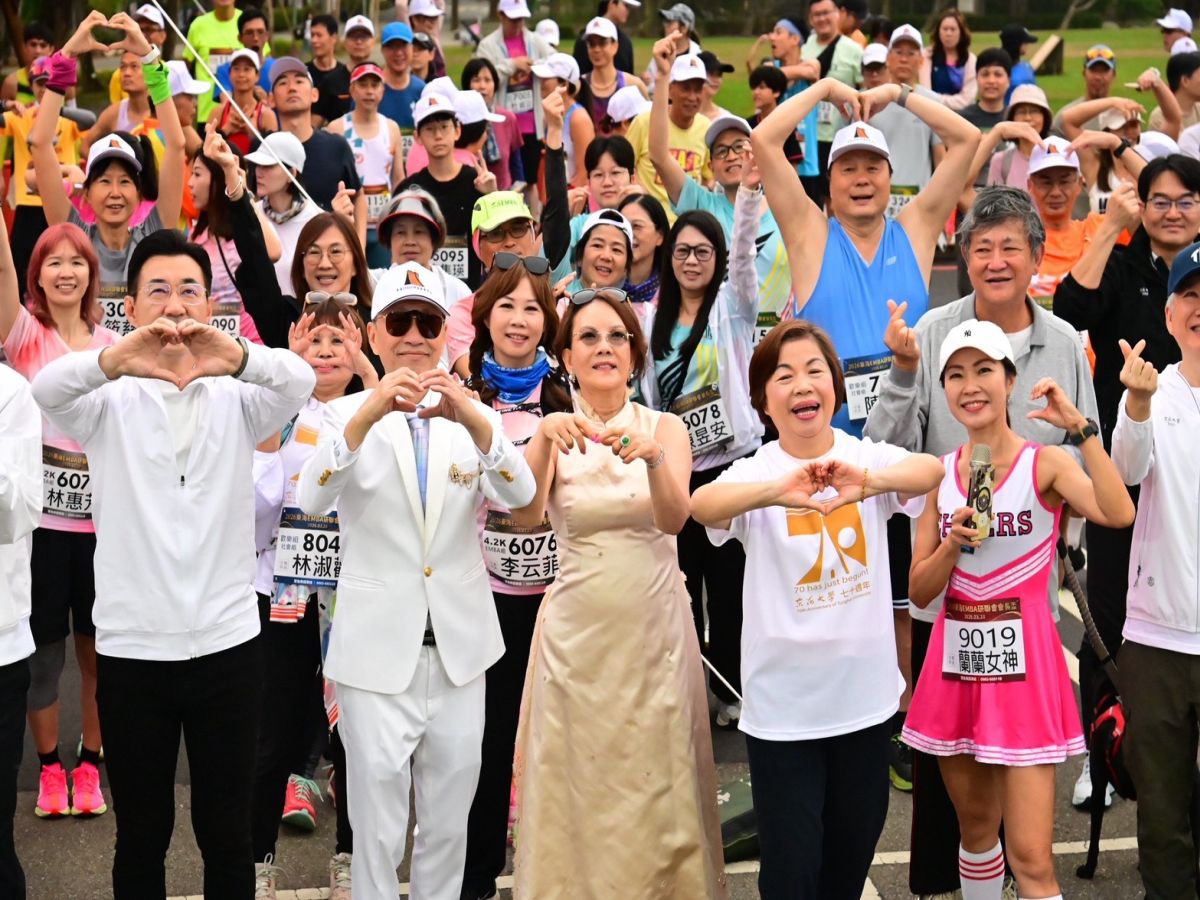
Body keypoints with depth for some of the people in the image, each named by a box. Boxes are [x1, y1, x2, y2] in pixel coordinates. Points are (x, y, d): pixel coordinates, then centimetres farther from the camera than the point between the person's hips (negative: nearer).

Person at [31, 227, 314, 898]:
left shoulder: (235, 399, 2)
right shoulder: (110, 402, 1)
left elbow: (299, 380, -19)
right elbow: (48, 389, -21)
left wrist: (233, 356, -43)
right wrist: (119, 358, -44)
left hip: (226, 642, 1)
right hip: (131, 648, 0)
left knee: (229, 835, 11)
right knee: (142, 836, 12)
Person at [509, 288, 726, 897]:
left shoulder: (665, 428, 0)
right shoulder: (552, 431, -1)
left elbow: (674, 519, -17)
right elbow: (524, 516, -19)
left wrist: (652, 456, -37)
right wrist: (545, 437, -35)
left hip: (655, 630, 0)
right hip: (578, 633, 0)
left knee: (656, 788, 7)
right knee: (579, 788, 6)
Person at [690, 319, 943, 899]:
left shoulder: (868, 457, -4)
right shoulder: (756, 471, -9)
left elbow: (929, 470, -24)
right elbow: (701, 505, -30)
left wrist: (868, 481, -46)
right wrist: (776, 491, -50)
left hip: (865, 694, 2)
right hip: (783, 706, -2)